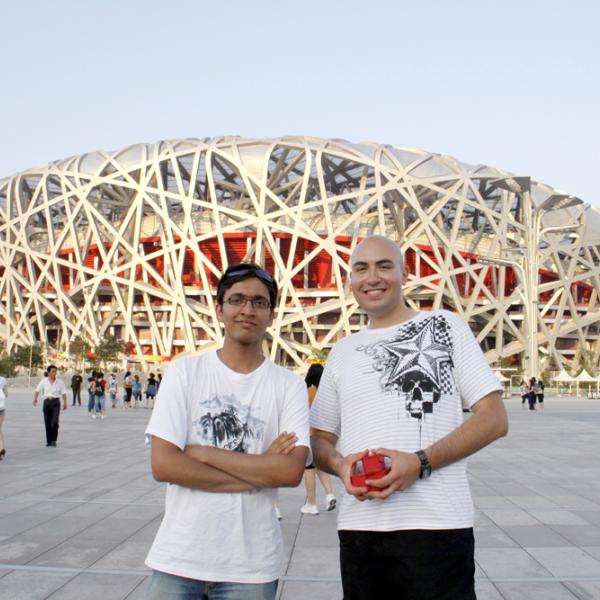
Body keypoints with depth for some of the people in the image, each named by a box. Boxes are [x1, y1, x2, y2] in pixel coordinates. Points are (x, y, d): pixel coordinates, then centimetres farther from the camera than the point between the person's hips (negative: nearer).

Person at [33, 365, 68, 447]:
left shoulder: (59, 382, 5)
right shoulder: (44, 381, 5)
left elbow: (63, 393, 6)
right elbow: (37, 391, 5)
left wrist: (65, 403, -1)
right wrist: (35, 399, -5)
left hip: (56, 402, -1)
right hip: (47, 402, 1)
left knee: (55, 422, -12)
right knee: (47, 422, 5)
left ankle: (54, 440, -1)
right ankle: (48, 441, 17)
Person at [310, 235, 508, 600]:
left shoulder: (445, 326, 3)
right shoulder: (342, 352, 14)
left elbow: (495, 419, -2)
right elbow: (320, 440, 17)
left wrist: (421, 462, -15)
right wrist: (340, 465, -7)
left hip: (437, 525, -4)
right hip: (359, 528, 4)